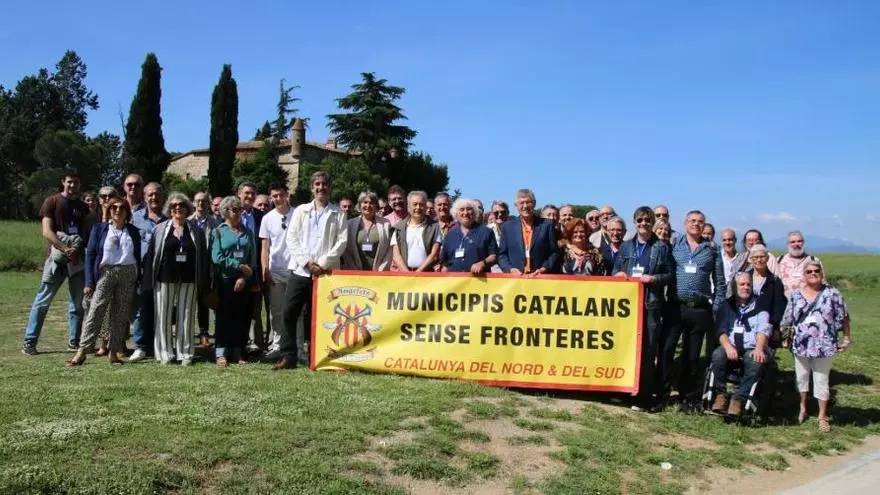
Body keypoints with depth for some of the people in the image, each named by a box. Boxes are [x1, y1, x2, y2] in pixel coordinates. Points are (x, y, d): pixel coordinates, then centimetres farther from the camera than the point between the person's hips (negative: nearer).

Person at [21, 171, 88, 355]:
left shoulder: (83, 207, 15)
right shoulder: (52, 201, 2)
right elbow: (47, 232, -6)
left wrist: (78, 251, -3)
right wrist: (66, 250, -14)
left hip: (78, 259, 4)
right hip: (57, 258, -4)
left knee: (77, 302, 5)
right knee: (43, 300, -2)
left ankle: (74, 342, 12)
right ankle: (29, 342, 4)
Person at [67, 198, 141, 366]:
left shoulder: (133, 231, 10)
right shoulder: (99, 229, 6)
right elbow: (90, 255, 2)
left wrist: (137, 282, 6)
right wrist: (89, 282, -5)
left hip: (128, 275, 2)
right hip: (105, 273, -2)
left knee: (121, 315, 3)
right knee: (95, 311, -10)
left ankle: (114, 352, 10)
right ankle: (82, 351, -10)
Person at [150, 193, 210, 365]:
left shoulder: (196, 230, 8)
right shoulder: (160, 229, 7)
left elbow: (203, 257, 6)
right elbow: (152, 254, 4)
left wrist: (204, 283, 0)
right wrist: (151, 280, -4)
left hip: (188, 280, 0)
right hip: (165, 279, 0)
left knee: (186, 316, 4)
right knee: (164, 316, 3)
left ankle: (185, 353, 11)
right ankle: (165, 353, 11)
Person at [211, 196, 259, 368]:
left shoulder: (248, 232, 14)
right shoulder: (218, 232, 5)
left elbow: (253, 258, 6)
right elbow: (217, 258, -7)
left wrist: (244, 277, -7)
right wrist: (240, 266, -10)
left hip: (245, 282, 3)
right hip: (225, 281, -3)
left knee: (243, 317, 3)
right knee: (225, 317, -3)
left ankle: (238, 352, 11)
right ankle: (221, 353, 1)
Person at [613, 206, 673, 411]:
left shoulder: (662, 247, 5)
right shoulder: (626, 246, 14)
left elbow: (670, 275, 4)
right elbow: (615, 270, 17)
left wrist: (653, 278, -12)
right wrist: (619, 275, -5)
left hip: (651, 304, -3)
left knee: (648, 350, -4)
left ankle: (644, 397, 1)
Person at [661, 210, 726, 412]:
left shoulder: (711, 250, 9)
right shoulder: (674, 246, 6)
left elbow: (720, 282, 10)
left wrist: (717, 307, 3)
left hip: (700, 309, 1)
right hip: (675, 306, -1)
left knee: (692, 355, 8)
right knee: (666, 349, -8)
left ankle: (688, 397, 18)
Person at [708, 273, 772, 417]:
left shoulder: (759, 305, 11)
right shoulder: (726, 306, 15)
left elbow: (763, 329, -3)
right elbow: (721, 330, 4)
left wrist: (759, 349, -22)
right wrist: (728, 346, -17)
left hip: (752, 348, -1)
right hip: (731, 347, 1)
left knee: (757, 362, -34)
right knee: (718, 355, -31)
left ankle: (738, 399, -24)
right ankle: (721, 395, -16)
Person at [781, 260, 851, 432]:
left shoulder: (832, 294, -5)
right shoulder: (796, 295, 2)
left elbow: (843, 317, 0)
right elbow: (788, 320, 8)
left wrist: (847, 338, 0)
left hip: (823, 346, -3)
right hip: (801, 345, 3)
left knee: (821, 381, 4)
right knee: (801, 377, 15)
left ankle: (823, 416, 15)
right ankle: (802, 408, 34)